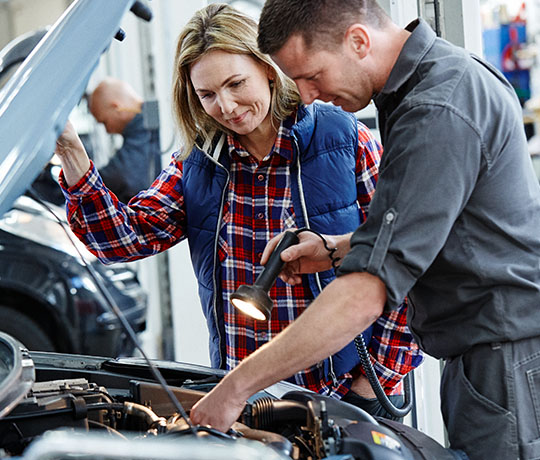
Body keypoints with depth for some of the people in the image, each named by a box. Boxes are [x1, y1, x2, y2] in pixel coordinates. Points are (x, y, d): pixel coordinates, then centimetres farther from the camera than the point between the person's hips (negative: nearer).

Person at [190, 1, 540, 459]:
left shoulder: (437, 113, -24)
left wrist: (236, 388, -24)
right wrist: (337, 248, 9)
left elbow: (365, 296, -28)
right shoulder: (451, 72, 9)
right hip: (480, 354, 10)